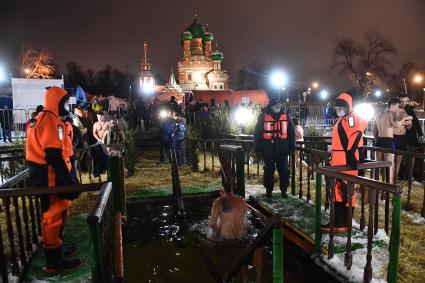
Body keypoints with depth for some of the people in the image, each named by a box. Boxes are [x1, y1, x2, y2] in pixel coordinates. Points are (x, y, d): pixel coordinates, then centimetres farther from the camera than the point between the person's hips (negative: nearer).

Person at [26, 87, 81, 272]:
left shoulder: (40, 118, 17)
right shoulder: (51, 120, -17)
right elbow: (53, 155, -25)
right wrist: (69, 182, -24)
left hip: (40, 173, 11)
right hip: (48, 176, -11)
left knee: (56, 212, 20)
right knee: (53, 215, -3)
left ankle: (57, 249, 33)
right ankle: (54, 261, 7)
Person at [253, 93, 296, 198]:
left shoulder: (286, 116, 5)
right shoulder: (263, 116, -1)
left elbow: (291, 132, 9)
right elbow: (257, 133, 1)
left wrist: (291, 146, 4)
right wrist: (257, 147, -3)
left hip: (282, 149, 2)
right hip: (268, 150, -1)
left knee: (284, 170, 5)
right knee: (269, 170, 8)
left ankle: (284, 190, 19)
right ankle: (268, 190, 21)